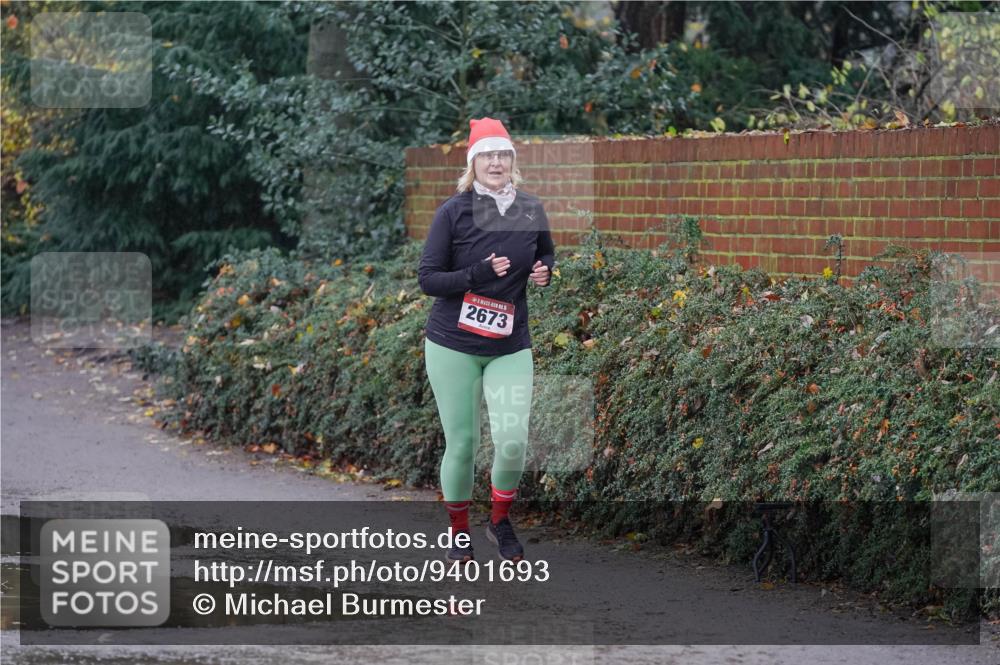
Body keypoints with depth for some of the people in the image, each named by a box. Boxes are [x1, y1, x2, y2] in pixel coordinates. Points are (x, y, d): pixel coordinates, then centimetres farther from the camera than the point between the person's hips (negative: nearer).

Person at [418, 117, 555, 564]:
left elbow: (546, 255, 22)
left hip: (510, 347, 2)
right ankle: (458, 532, 22)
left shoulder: (531, 211, 3)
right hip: (452, 346, -2)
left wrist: (545, 271, -1)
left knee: (512, 441, -11)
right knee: (461, 444, 0)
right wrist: (479, 273, -22)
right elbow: (427, 279, -9)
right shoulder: (453, 212, -8)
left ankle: (500, 521, 15)